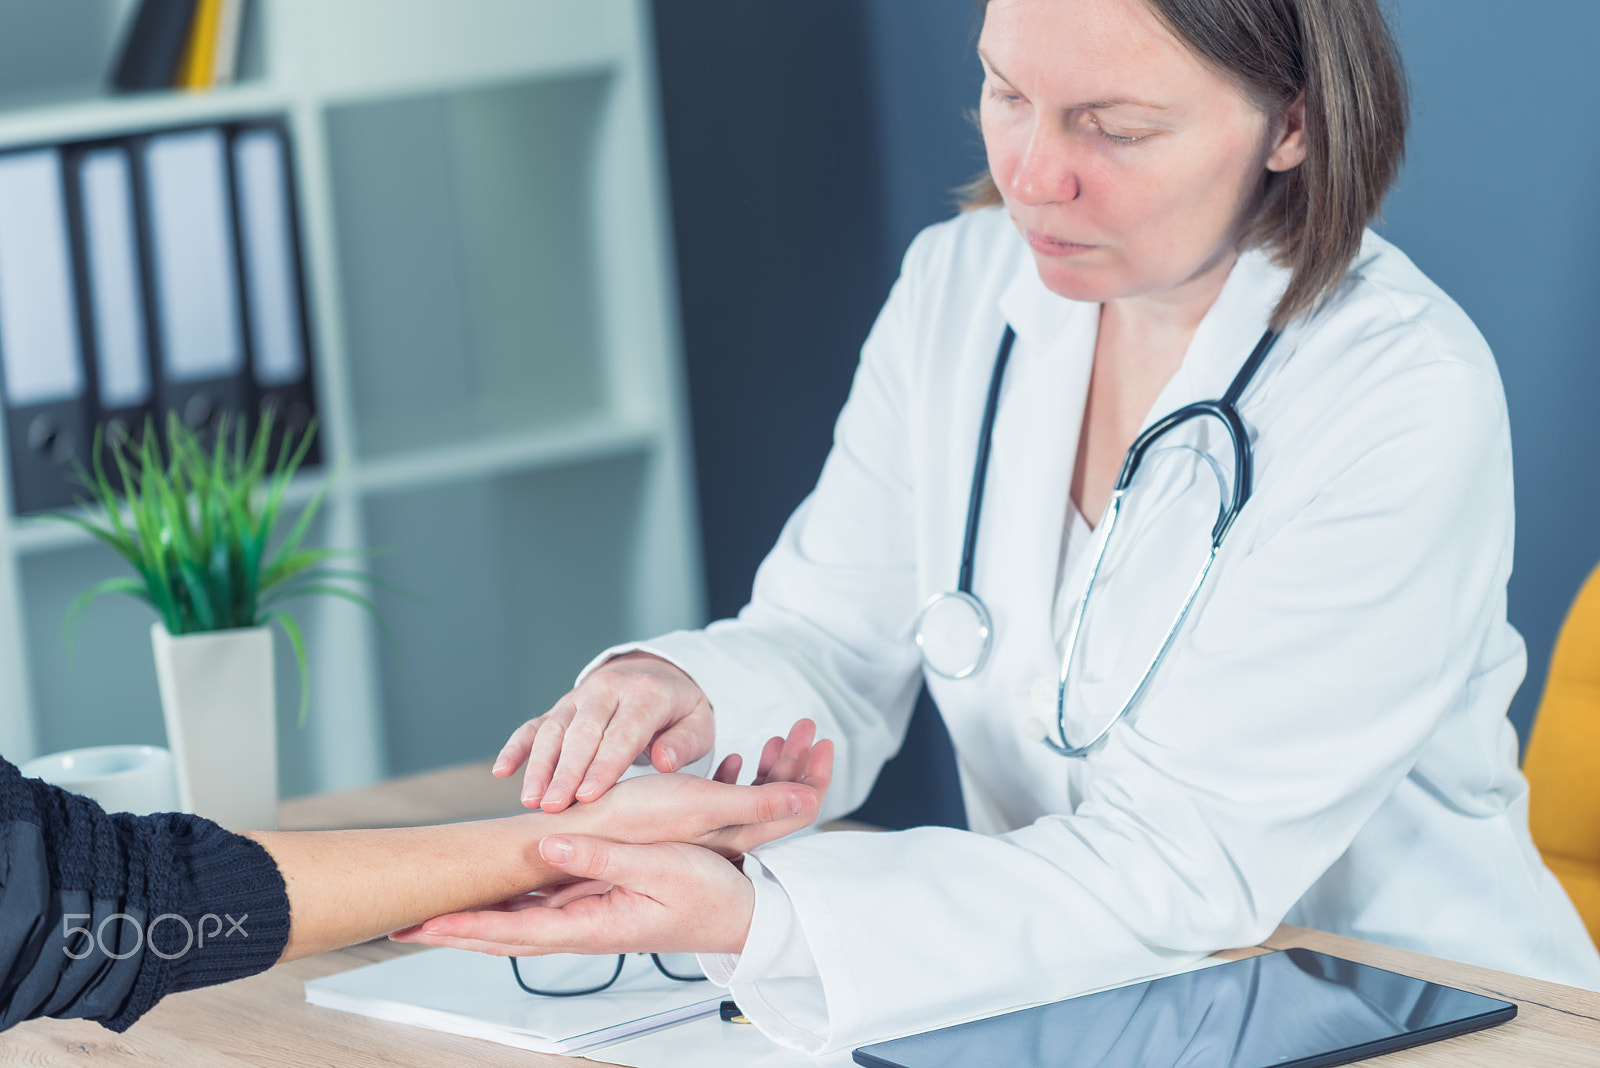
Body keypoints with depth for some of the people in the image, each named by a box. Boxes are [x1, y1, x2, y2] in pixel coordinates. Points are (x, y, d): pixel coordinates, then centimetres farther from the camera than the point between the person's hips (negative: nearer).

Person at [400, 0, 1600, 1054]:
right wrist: (689, 695, -22)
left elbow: (1177, 871, -23)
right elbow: (828, 655, 3)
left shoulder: (1409, 401, -19)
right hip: (1061, 1006, 5)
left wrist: (754, 921, -33)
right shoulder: (959, 287, 0)